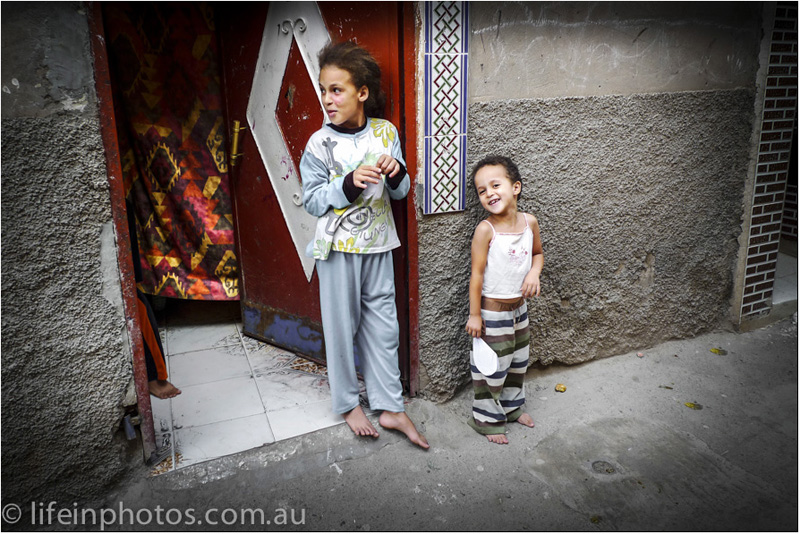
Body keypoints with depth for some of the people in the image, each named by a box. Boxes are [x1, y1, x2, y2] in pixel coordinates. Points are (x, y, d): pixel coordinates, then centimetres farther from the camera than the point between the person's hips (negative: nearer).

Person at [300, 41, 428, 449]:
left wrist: (397, 173, -15)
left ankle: (390, 407, 23)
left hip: (377, 243, 3)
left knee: (383, 324, 10)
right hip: (338, 246, -3)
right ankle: (347, 403, 27)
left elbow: (400, 193, 7)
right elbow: (311, 200, -8)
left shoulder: (385, 132, 1)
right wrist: (349, 185, -22)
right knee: (342, 324, 7)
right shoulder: (319, 144, -9)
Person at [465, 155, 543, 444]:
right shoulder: (486, 229, -20)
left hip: (519, 307, 6)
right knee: (491, 366, 6)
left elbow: (538, 252, 13)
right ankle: (486, 418, 26)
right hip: (492, 310, -6)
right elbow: (477, 273, -17)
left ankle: (513, 405, 45)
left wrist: (534, 273, -8)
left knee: (518, 361, 22)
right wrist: (474, 315, -15)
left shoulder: (529, 222, -5)